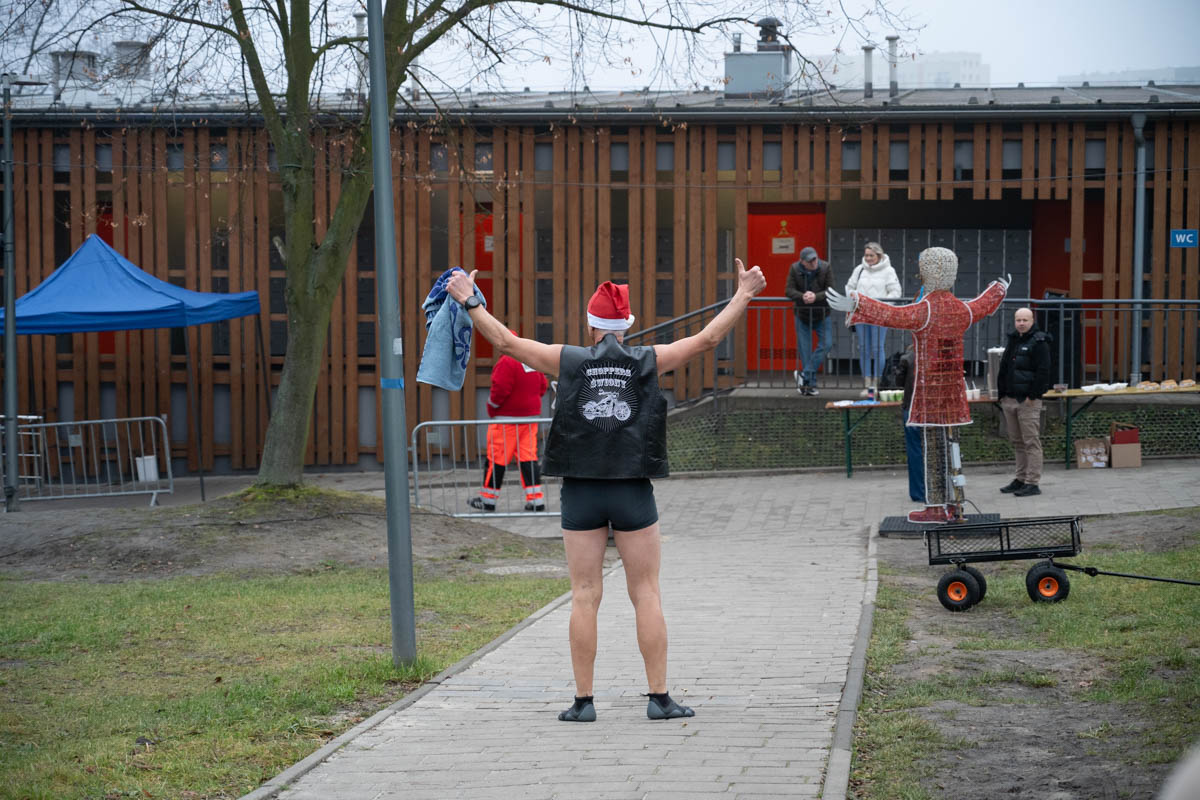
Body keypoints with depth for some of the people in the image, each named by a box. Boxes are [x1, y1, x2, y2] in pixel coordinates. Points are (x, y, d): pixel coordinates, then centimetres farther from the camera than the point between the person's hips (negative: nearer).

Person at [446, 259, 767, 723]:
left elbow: (506, 342, 6)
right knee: (647, 594, 4)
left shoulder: (568, 362, 1)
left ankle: (583, 701, 4)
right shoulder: (649, 362, 2)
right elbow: (707, 339, 6)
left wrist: (469, 303, 17)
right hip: (633, 493, 0)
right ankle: (659, 698, 4)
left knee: (585, 596, 3)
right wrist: (743, 296, 16)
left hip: (581, 493, 0)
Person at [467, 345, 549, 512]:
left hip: (507, 417, -7)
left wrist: (492, 409, -4)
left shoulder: (507, 362, -16)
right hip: (531, 416, 7)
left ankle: (488, 499, 7)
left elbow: (500, 390, -20)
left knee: (496, 458, 1)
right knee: (528, 457, 6)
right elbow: (543, 386, 16)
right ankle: (536, 500, 1)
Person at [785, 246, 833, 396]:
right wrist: (802, 296, -31)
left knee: (825, 344, -13)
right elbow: (789, 290, -11)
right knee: (804, 349, -1)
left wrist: (815, 296, -31)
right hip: (802, 315, 0)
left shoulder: (825, 268, -11)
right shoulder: (795, 269, -8)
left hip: (822, 315, 0)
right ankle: (811, 383, 5)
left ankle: (804, 375, -5)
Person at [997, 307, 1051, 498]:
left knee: (1031, 441, -7)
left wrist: (1032, 396, -16)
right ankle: (1021, 479, 19)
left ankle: (1032, 483, -7)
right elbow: (1003, 369, 22)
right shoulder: (1013, 340, 17)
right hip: (1009, 400, 8)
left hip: (1028, 401, -8)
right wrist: (1002, 393, 13)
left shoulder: (1039, 342, -7)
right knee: (1017, 442, 12)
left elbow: (1043, 372, -13)